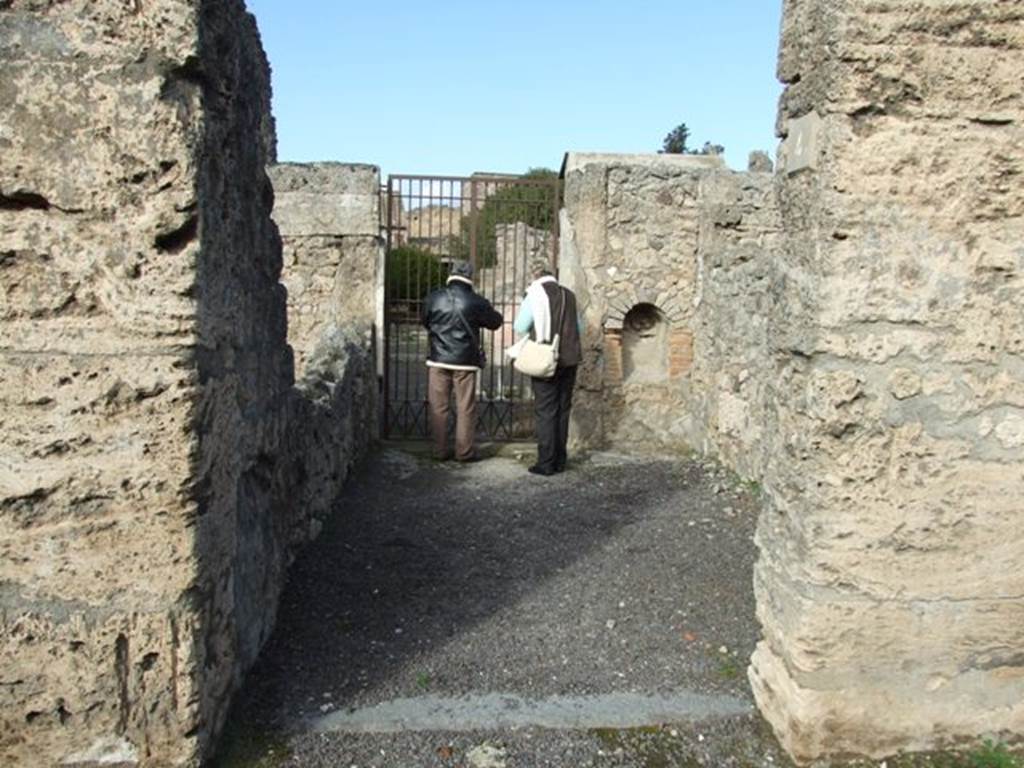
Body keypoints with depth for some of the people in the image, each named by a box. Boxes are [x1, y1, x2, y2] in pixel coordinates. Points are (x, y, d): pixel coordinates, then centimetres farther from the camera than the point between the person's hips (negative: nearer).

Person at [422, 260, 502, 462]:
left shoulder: (433, 299, -1)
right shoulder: (476, 301, -7)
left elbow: (425, 323, 14)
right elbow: (495, 322, 7)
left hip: (438, 360, 2)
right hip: (465, 362, -2)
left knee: (438, 407, 8)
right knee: (465, 408, 6)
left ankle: (440, 450, 12)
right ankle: (464, 451, 9)